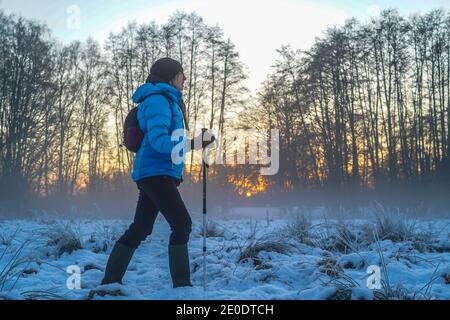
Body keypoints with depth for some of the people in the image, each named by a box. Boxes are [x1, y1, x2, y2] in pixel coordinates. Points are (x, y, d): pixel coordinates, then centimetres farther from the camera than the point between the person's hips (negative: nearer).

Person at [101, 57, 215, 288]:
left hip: (156, 174, 10)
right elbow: (159, 140, -20)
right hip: (156, 172, -10)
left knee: (140, 230, 10)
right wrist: (192, 144, -28)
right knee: (182, 224, -14)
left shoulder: (166, 101, 22)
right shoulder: (158, 99, -9)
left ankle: (110, 281, 15)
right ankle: (182, 284, -14)